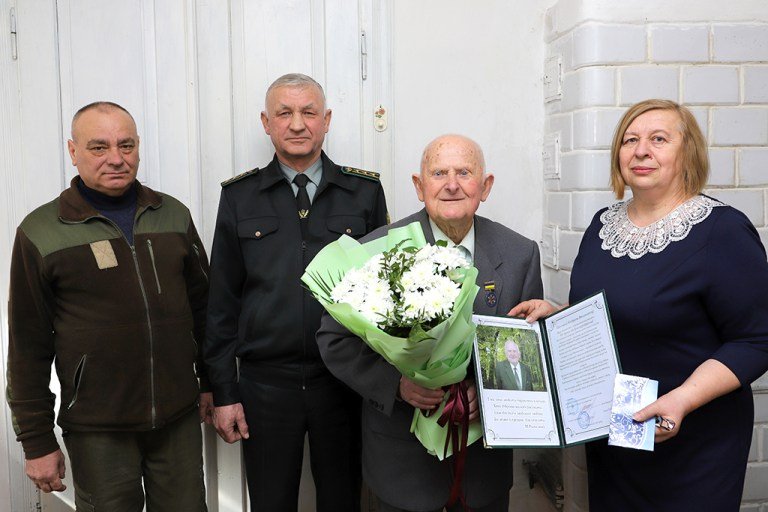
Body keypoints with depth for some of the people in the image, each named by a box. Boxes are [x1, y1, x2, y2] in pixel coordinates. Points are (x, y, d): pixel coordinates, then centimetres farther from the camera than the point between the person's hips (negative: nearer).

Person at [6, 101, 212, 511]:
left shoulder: (173, 215, 5)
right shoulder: (41, 232, -4)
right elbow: (28, 346, -2)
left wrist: (210, 383, 13)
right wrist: (37, 441, -1)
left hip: (180, 417, 3)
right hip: (98, 429, -3)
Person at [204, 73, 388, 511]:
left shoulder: (365, 191, 1)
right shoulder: (240, 197, 2)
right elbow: (223, 302, 3)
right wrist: (224, 392, 1)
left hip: (345, 381, 0)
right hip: (265, 383, 0)